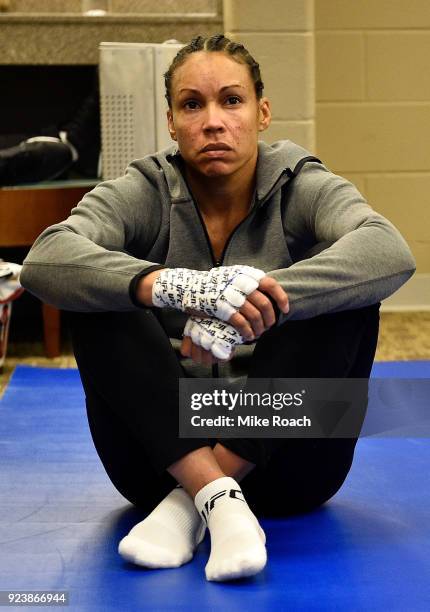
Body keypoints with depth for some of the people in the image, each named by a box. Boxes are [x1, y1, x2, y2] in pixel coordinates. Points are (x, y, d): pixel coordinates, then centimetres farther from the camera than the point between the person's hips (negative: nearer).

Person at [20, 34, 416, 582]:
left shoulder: (302, 187, -5)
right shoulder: (144, 193, -5)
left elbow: (391, 253, -28)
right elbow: (45, 261, -26)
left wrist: (249, 301, -43)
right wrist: (176, 286, -44)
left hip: (282, 459, 0)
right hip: (165, 448, 0)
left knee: (348, 295, -24)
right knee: (98, 296, -21)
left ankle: (188, 501, -24)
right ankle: (218, 498, -30)